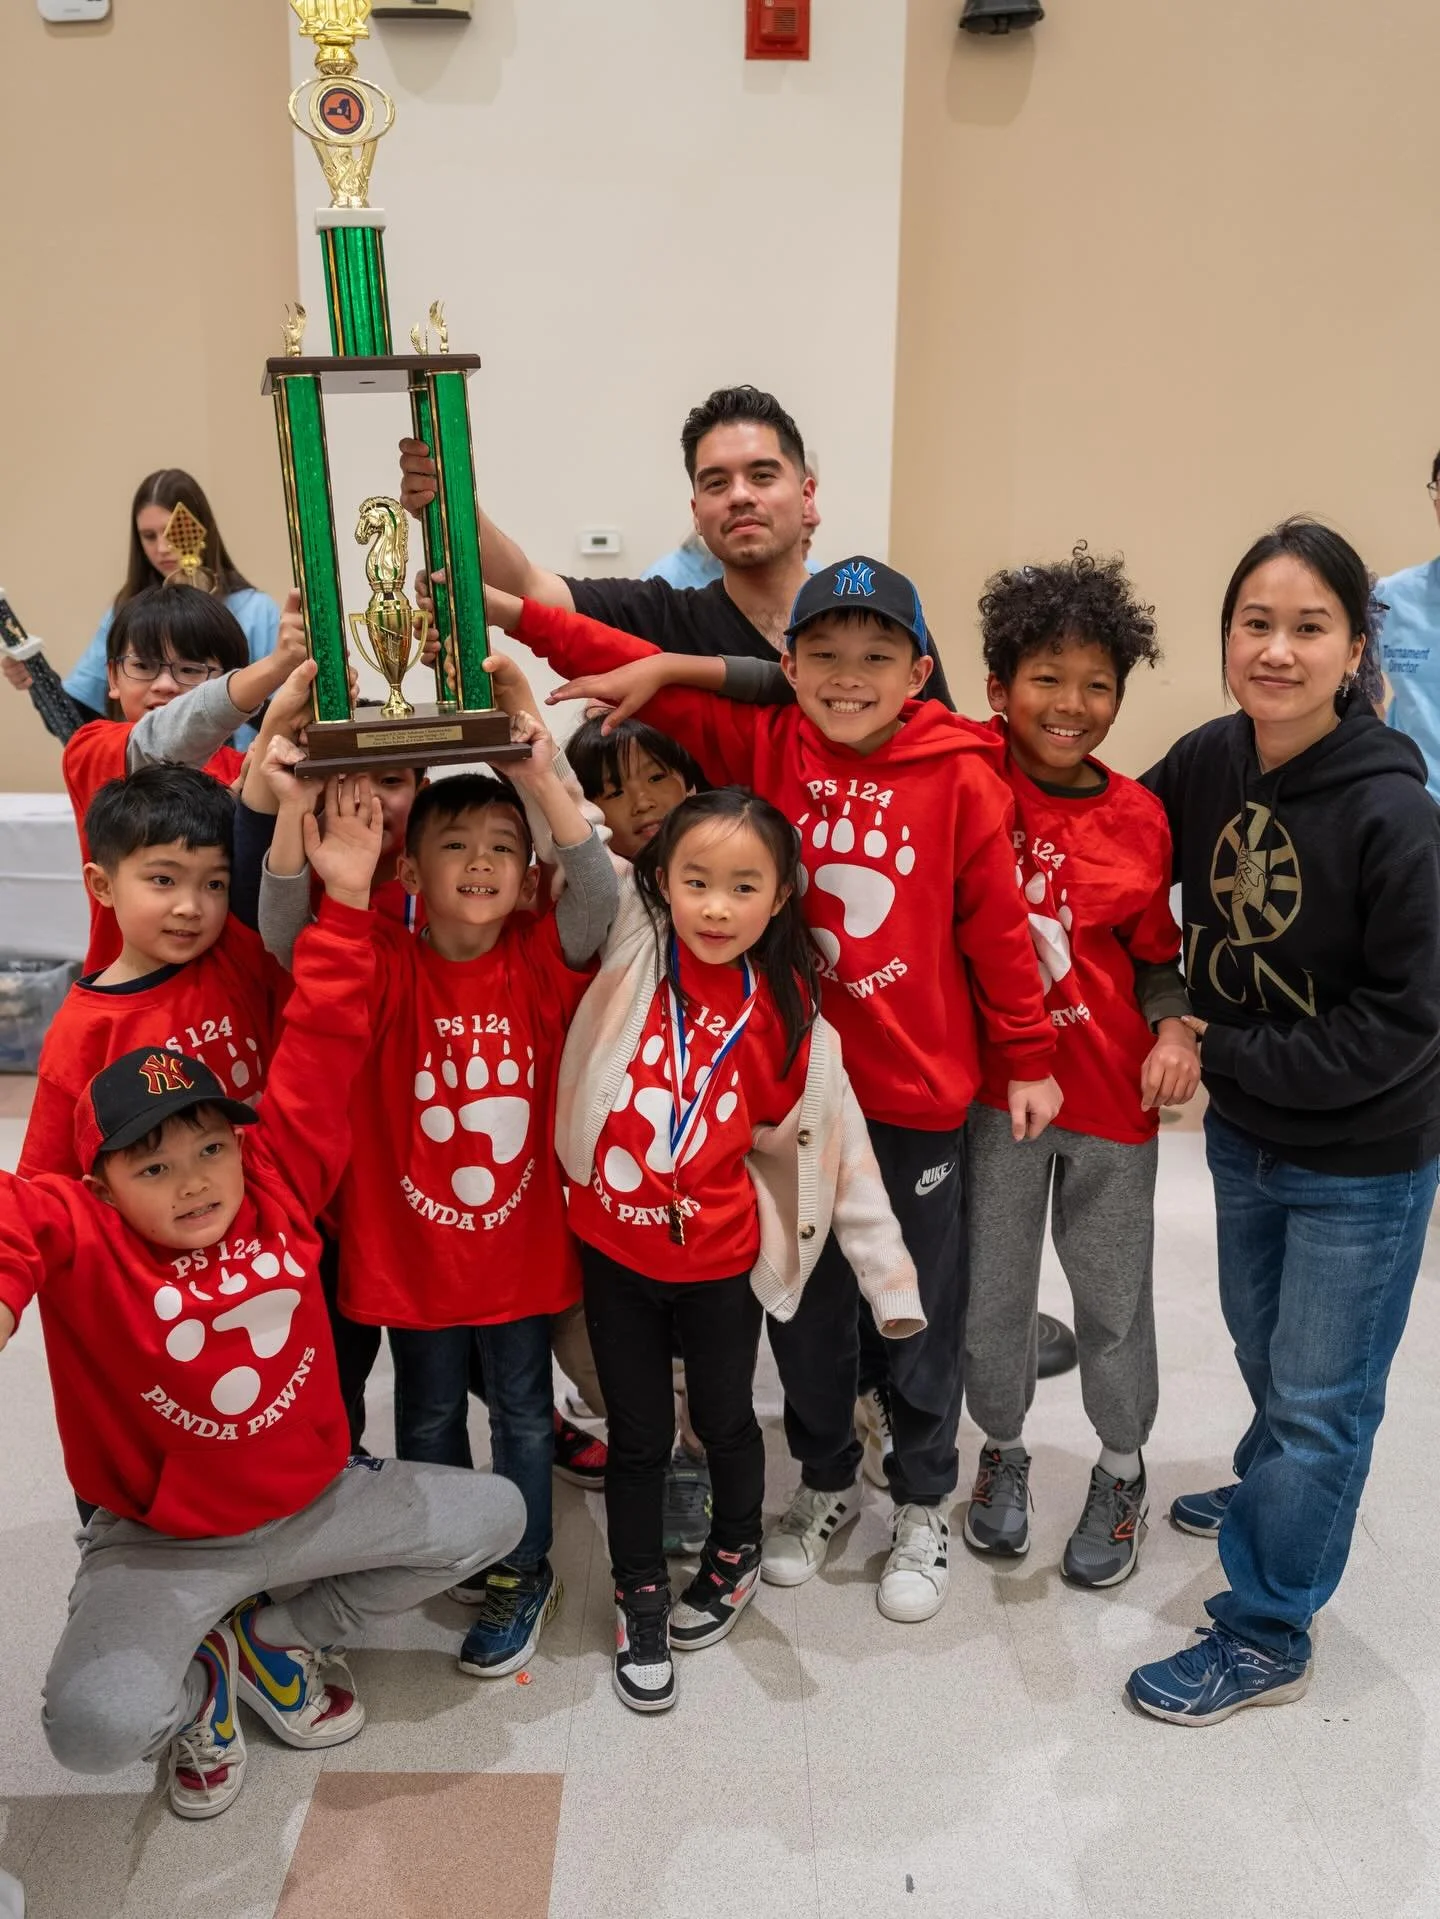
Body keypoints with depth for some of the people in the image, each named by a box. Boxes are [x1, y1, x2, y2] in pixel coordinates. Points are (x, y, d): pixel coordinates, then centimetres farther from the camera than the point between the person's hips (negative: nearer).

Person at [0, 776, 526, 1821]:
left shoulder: (280, 1185, -12)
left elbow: (323, 1049, -15)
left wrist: (347, 900, -20)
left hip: (316, 1500, 4)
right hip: (160, 1545, -3)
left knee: (494, 1513, 0)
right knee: (93, 1725, -27)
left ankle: (275, 1634, 14)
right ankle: (194, 1683, 13)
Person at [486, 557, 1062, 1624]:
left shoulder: (960, 778, -11)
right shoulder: (762, 746, -5)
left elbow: (998, 926, -4)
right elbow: (642, 673, -7)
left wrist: (1030, 1058, 2)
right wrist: (509, 611, -17)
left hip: (919, 1092, -2)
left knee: (922, 1305, 14)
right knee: (805, 1298, 18)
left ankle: (924, 1506, 37)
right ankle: (827, 1483, 42)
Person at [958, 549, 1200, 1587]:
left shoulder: (1140, 818, -5)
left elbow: (1154, 954, 6)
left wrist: (1175, 1029, -11)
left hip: (1112, 1097, 1)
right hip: (992, 1085, -1)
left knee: (1114, 1297, 15)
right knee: (993, 1289, 15)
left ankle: (1122, 1471, 40)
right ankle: (1003, 1451, 41)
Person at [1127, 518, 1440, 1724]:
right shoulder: (1207, 762, -9)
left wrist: (1226, 1052, -19)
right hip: (1243, 1135, 5)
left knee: (1319, 1398, 9)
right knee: (1265, 1354, 26)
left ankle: (1265, 1635, 25)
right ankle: (1276, 1491, 54)